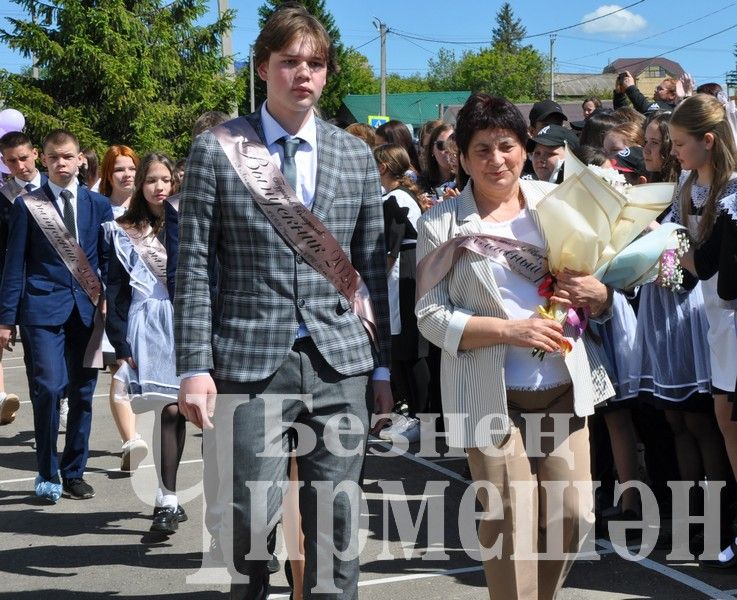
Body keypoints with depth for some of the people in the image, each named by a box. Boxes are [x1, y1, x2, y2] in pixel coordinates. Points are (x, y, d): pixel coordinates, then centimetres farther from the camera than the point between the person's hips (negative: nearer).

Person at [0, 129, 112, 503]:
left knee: (82, 394, 6)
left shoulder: (99, 205, 10)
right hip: (44, 307, -3)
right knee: (48, 387, -15)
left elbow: (108, 260, 12)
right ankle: (47, 474, 2)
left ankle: (73, 472, 20)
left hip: (87, 308, 3)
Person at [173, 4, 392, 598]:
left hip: (339, 362, 2)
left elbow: (374, 267, 11)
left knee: (336, 520, 6)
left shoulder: (356, 155, 9)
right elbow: (194, 268, -1)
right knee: (250, 519, 1)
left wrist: (384, 365, 9)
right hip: (250, 364, -2)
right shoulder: (217, 147, 1)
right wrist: (195, 367, -7)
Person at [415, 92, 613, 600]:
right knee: (511, 523, -1)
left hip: (564, 385, 4)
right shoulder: (442, 224, -4)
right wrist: (510, 330, -19)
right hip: (492, 395, -3)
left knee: (574, 515, 7)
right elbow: (431, 315, -7)